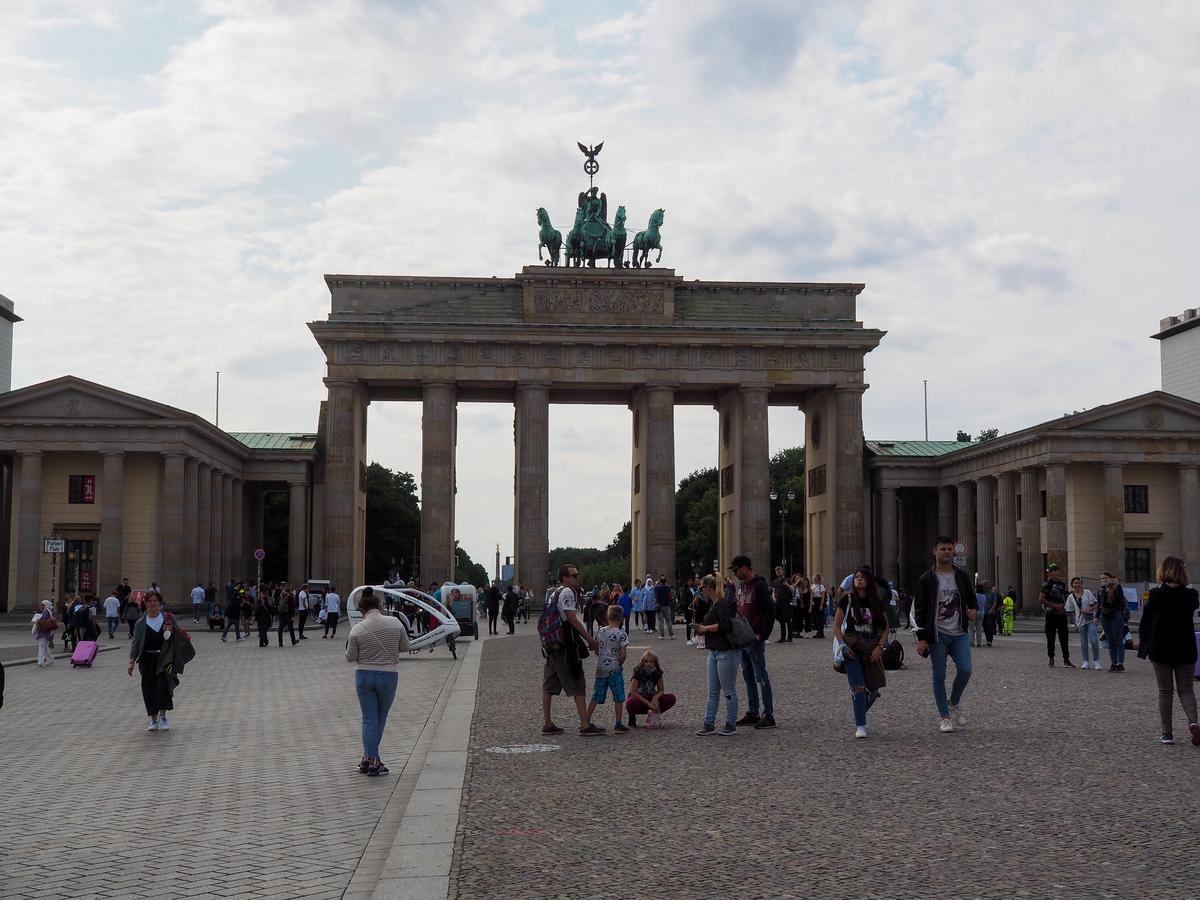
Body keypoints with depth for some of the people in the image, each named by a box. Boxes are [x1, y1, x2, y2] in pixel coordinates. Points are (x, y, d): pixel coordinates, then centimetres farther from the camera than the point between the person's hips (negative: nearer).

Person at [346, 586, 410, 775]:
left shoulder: (357, 630, -10)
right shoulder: (394, 622, -7)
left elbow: (350, 658, -3)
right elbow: (405, 647, 3)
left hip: (364, 676, -1)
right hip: (388, 676, 1)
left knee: (369, 719, 6)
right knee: (380, 718, 15)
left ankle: (370, 758, 2)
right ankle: (370, 757, 20)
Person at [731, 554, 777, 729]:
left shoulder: (759, 585, -13)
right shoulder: (742, 586, 14)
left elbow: (770, 611, -18)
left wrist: (763, 635, -18)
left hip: (755, 640, -9)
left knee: (761, 678, -4)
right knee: (748, 677, 13)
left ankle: (769, 716, 0)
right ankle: (752, 713, 21)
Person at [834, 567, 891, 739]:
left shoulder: (877, 603, 6)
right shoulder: (847, 600, 0)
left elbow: (886, 628, 10)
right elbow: (836, 626, 1)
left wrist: (879, 647, -4)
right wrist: (843, 645, -11)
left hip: (871, 650, 3)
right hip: (852, 649, -2)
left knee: (873, 689, 1)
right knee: (858, 687, -12)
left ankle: (859, 717, 28)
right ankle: (860, 726, -5)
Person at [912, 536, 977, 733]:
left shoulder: (961, 576, 8)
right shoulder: (927, 579, -3)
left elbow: (971, 596, 22)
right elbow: (920, 611, -4)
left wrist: (973, 609, -2)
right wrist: (921, 638, -10)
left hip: (959, 633, 3)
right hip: (938, 635, -3)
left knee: (965, 669, -9)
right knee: (939, 676, 1)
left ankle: (954, 704, 17)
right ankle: (944, 716, 12)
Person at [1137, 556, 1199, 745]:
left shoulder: (1156, 595, -10)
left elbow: (1146, 619, -3)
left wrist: (1142, 639, 12)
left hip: (1160, 650, -1)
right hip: (1185, 649, 1)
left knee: (1165, 692, 8)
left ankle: (1167, 733, 8)